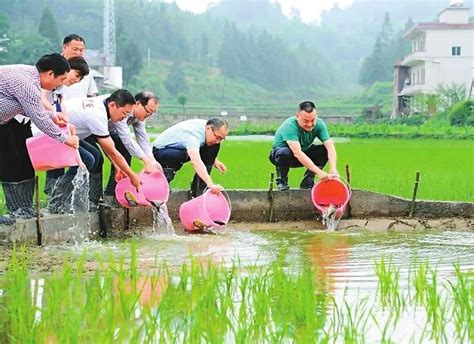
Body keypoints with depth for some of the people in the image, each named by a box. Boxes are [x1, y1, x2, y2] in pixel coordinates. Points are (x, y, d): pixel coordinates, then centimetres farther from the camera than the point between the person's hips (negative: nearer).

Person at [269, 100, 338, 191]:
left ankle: (307, 181, -6)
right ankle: (281, 181, -10)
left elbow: (330, 146, -26)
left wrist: (333, 168, -44)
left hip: (305, 157, 5)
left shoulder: (319, 124, -19)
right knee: (285, 153, -39)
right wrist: (318, 171, -52)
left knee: (325, 150, -20)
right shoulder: (290, 126, -34)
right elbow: (297, 153, -44)